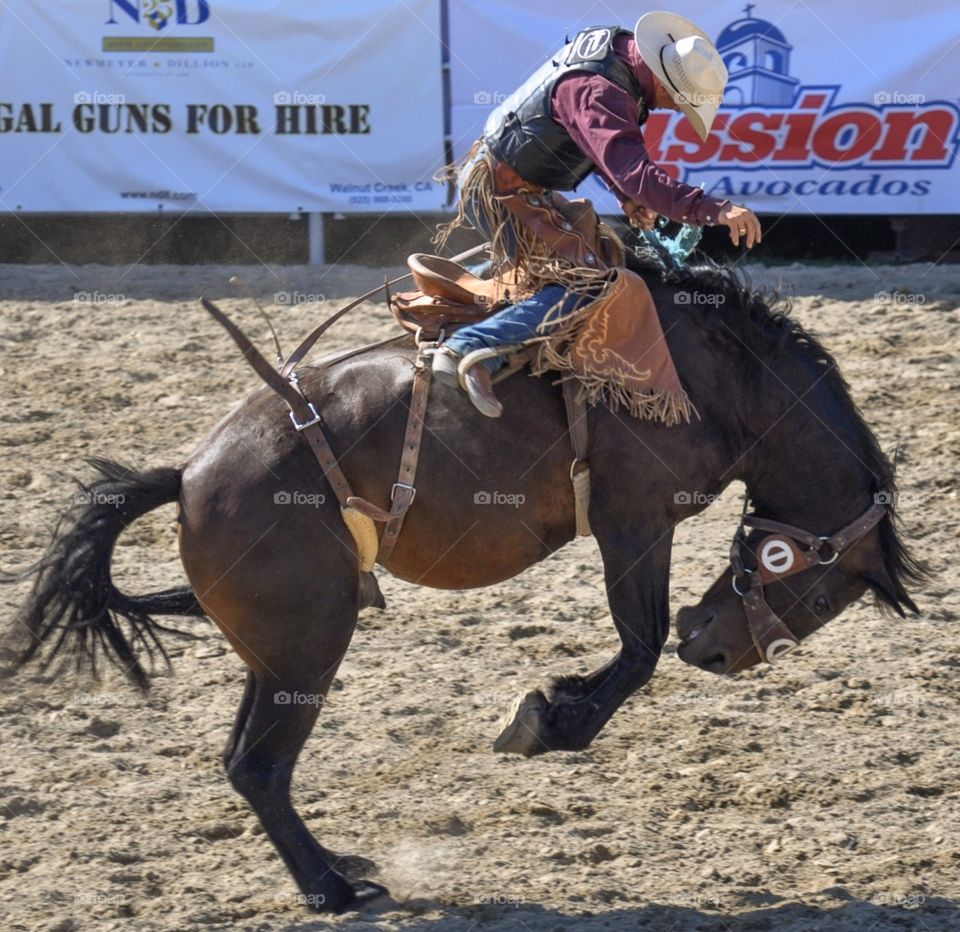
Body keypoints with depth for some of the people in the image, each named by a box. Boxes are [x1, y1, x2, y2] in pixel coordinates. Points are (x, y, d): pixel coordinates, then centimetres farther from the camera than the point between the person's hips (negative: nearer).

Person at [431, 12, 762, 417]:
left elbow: (608, 145, 16)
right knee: (582, 285, -23)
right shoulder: (598, 93, -31)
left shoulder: (620, 48, 0)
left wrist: (629, 198, 2)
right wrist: (714, 210, -49)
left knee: (603, 248, 29)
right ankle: (472, 348, -33)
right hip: (501, 194, -10)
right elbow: (636, 174, -42)